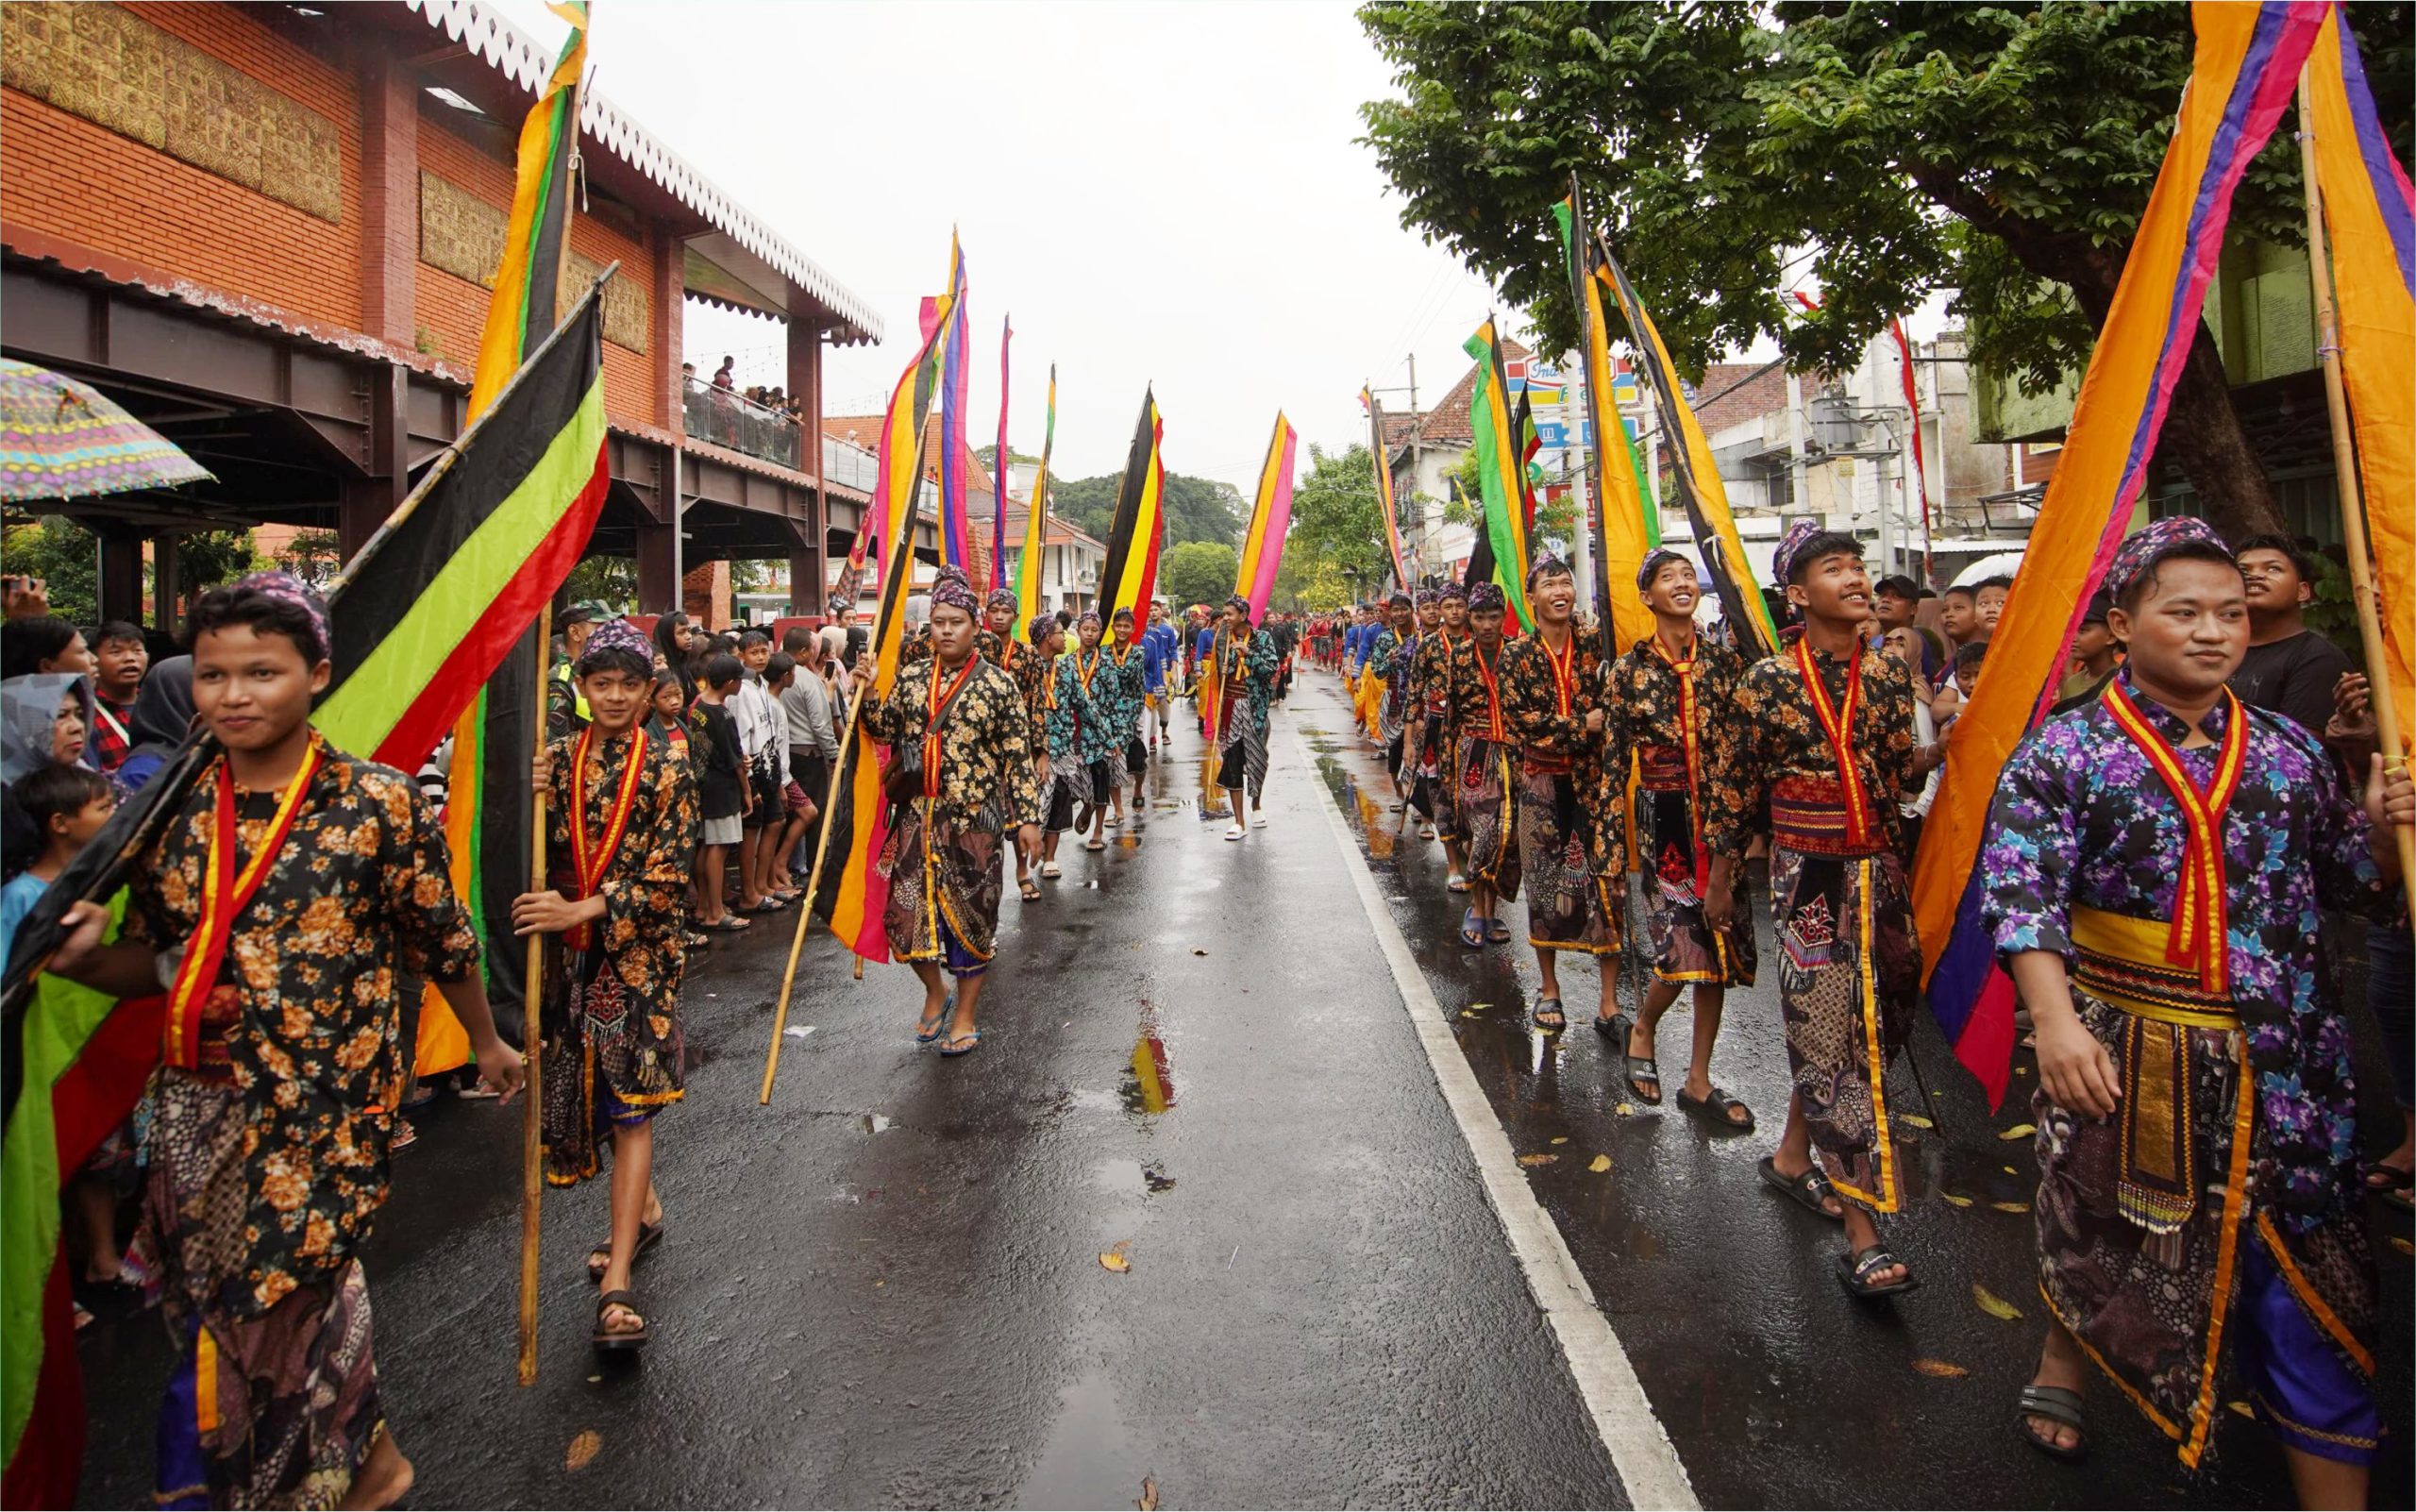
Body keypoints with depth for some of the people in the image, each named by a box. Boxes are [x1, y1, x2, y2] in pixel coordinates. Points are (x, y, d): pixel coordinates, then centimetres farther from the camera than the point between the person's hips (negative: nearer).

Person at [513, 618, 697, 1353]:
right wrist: (533, 803, -13)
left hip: (641, 952, -4)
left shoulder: (667, 769, -5)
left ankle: (618, 1279, -6)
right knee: (587, 1092, 14)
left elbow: (667, 878, -10)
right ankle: (643, 1209, 37)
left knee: (631, 1101, -7)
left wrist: (584, 908, -19)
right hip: (570, 955, 4)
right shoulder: (557, 758, 5)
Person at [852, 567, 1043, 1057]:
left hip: (974, 818, -3)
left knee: (970, 913, 6)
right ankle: (935, 992, 32)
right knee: (906, 910, 4)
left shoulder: (997, 683, -4)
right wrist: (869, 692, -6)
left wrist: (1027, 816, -7)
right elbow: (885, 730, 11)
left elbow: (1018, 755, -4)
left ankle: (965, 1016, 22)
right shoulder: (910, 678, 8)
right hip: (917, 814, 3)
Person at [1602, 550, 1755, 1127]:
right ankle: (1642, 1028, 22)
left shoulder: (1724, 662, 6)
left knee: (1718, 940, 5)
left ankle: (1699, 1080, 19)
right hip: (1662, 816, -3)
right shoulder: (1628, 668, -1)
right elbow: (1614, 756, -1)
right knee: (1685, 940, -10)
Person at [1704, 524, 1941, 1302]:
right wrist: (1719, 881, 2)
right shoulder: (1768, 680, -9)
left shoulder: (1888, 675, 5)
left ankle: (1792, 1155, 36)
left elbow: (1897, 777, 10)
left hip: (1877, 872, 5)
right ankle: (1863, 1235, -2)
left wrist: (1943, 746, -8)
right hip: (1807, 877, -5)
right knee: (1829, 1041, -6)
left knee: (1859, 1029, 14)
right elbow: (1731, 787, -3)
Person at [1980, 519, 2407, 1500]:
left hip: (2286, 1065, 3)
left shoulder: (2290, 751, 7)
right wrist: (2056, 1021, -29)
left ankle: (2331, 1489, 20)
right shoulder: (2063, 752, -7)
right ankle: (2061, 1369, 45)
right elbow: (2020, 893, -17)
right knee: (2106, 1226, 18)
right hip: (2127, 1057, -3)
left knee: (2317, 1288, 6)